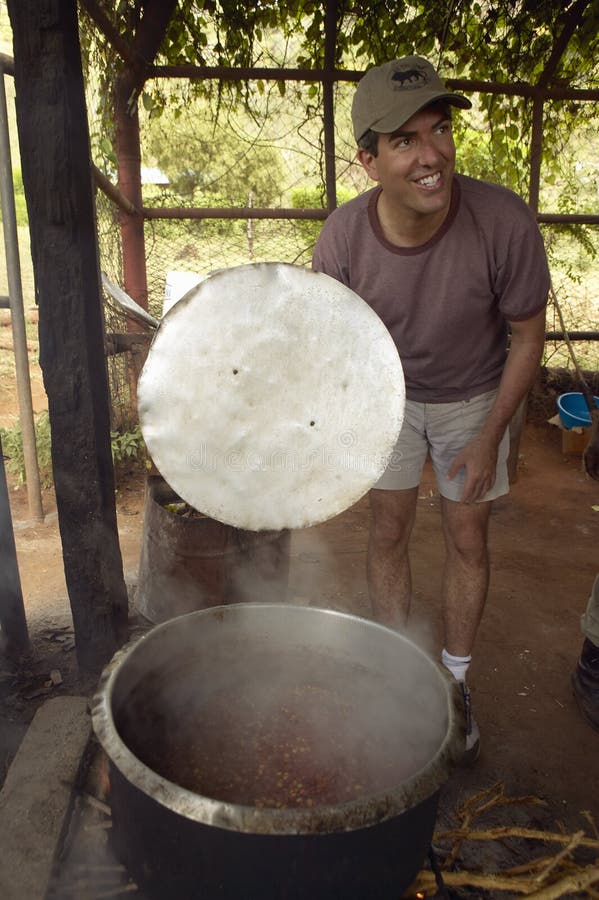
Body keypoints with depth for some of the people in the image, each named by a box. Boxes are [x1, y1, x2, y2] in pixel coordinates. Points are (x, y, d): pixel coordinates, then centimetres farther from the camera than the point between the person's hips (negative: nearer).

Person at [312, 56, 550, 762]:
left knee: (467, 539, 7)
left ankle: (455, 678, 30)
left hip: (473, 396, -1)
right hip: (388, 393, 1)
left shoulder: (504, 222, -30)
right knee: (389, 532, 7)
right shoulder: (342, 238, -25)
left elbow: (527, 335, -15)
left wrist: (489, 438, -15)